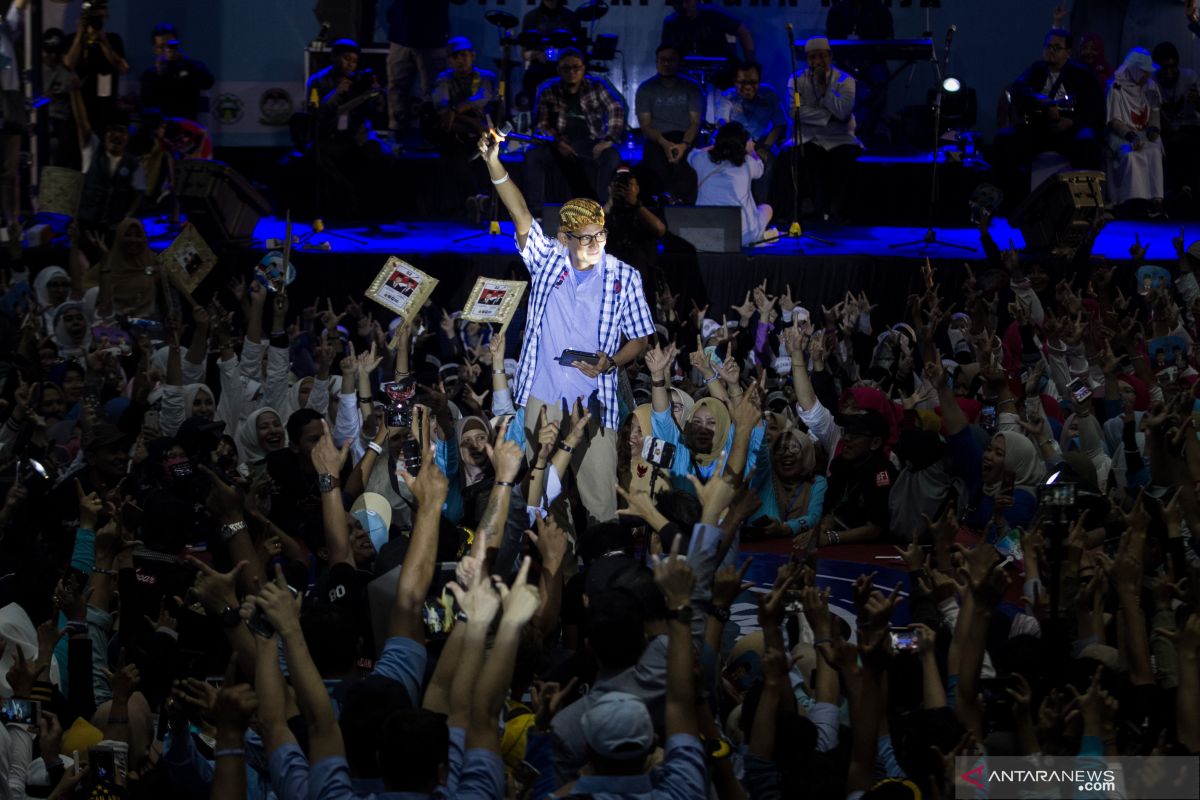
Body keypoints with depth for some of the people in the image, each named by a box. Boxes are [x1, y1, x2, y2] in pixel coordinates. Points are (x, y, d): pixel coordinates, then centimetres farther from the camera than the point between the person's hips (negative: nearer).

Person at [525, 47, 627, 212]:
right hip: (561, 147, 1)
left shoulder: (596, 86, 3)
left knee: (611, 156, -33)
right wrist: (557, 142, -14)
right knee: (533, 155, -26)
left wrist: (608, 140, -18)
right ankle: (533, 210, -24)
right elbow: (541, 122, 4)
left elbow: (617, 110, -4)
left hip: (591, 144, -1)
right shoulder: (548, 91, 5)